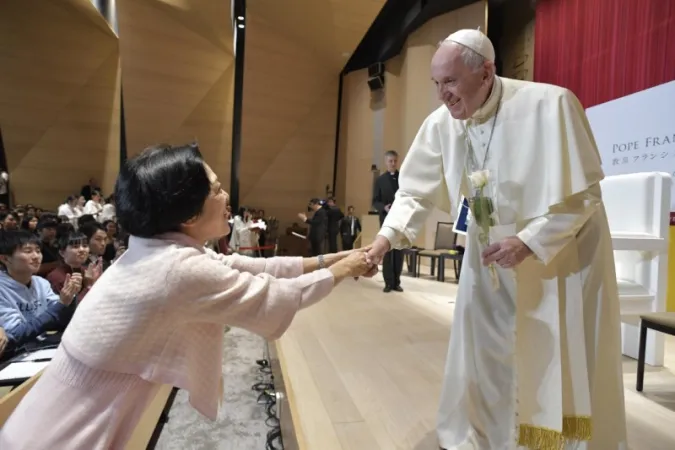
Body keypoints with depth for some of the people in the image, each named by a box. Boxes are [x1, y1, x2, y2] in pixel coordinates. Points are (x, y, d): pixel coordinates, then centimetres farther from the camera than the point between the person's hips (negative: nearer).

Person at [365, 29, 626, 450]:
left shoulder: (551, 105, -22)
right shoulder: (440, 124, -9)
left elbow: (583, 192, -17)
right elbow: (416, 190, -7)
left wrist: (528, 242, -25)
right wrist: (387, 237, -22)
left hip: (563, 255, -3)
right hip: (490, 258, 4)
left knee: (563, 369, 8)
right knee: (483, 356, 13)